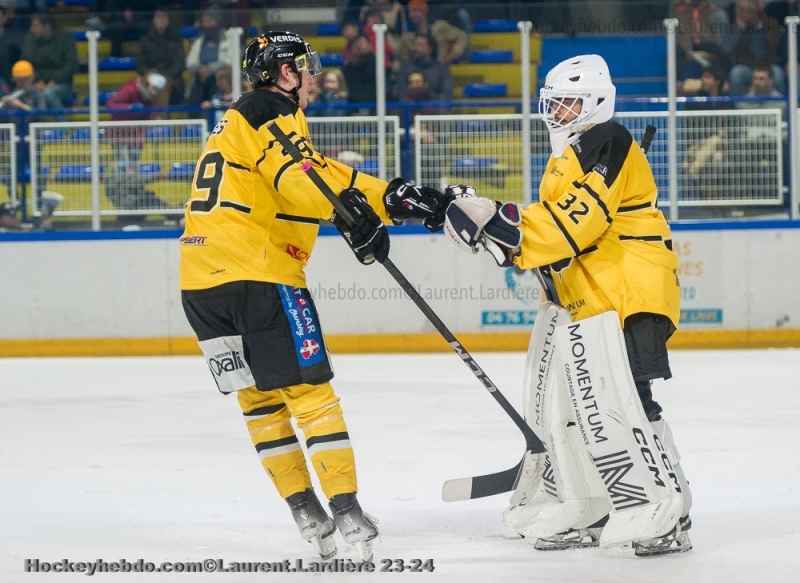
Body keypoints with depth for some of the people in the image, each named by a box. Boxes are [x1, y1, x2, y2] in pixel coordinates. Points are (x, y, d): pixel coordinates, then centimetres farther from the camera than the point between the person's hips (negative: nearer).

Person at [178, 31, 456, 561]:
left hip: (201, 279, 9)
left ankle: (304, 508, 12)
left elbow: (327, 175, 22)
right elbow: (300, 176, -22)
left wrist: (397, 198, 15)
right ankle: (346, 508, -5)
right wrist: (354, 217, -31)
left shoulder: (238, 122, 27)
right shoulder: (273, 114, -2)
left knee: (261, 397, 13)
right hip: (258, 273, -9)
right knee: (309, 389, -3)